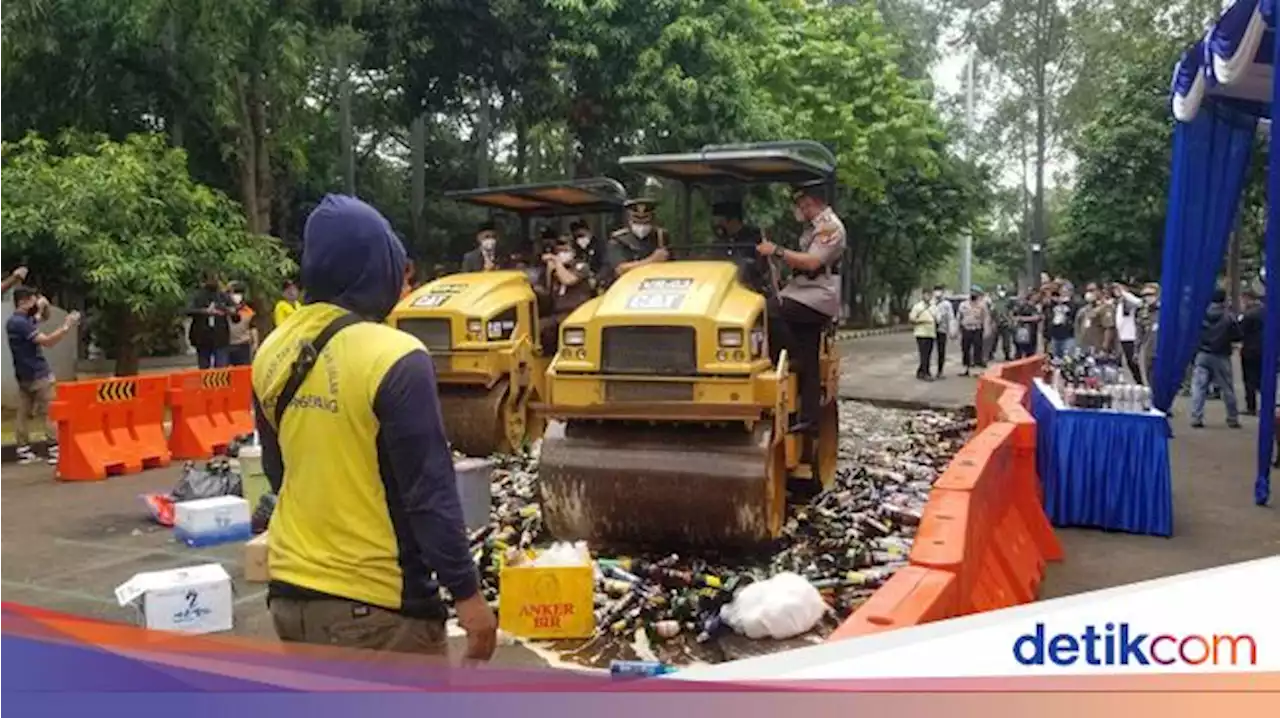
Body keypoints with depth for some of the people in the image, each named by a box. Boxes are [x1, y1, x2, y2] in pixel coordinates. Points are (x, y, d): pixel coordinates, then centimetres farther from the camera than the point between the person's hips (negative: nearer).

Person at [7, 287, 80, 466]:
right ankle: (55, 451, -8)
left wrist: (43, 306, 3)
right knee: (50, 413, -6)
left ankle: (24, 452, 10)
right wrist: (66, 327, -22)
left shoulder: (15, 321, 12)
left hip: (24, 376, 10)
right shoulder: (21, 323, -19)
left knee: (23, 414, 8)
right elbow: (47, 341, -26)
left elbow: (45, 317, 24)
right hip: (39, 376, -10)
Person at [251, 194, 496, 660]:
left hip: (291, 594, 7)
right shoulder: (394, 360, -20)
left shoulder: (272, 356, 2)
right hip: (376, 603, -7)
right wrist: (466, 592, -11)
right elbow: (429, 492, -19)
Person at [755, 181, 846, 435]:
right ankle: (809, 419, 5)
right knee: (808, 365, 5)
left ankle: (791, 359, -12)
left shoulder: (830, 226, -10)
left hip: (817, 299, -9)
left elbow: (811, 262, -22)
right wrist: (778, 255, 13)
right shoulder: (813, 227, 21)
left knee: (768, 310, -28)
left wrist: (777, 251, -20)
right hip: (807, 301, 9)